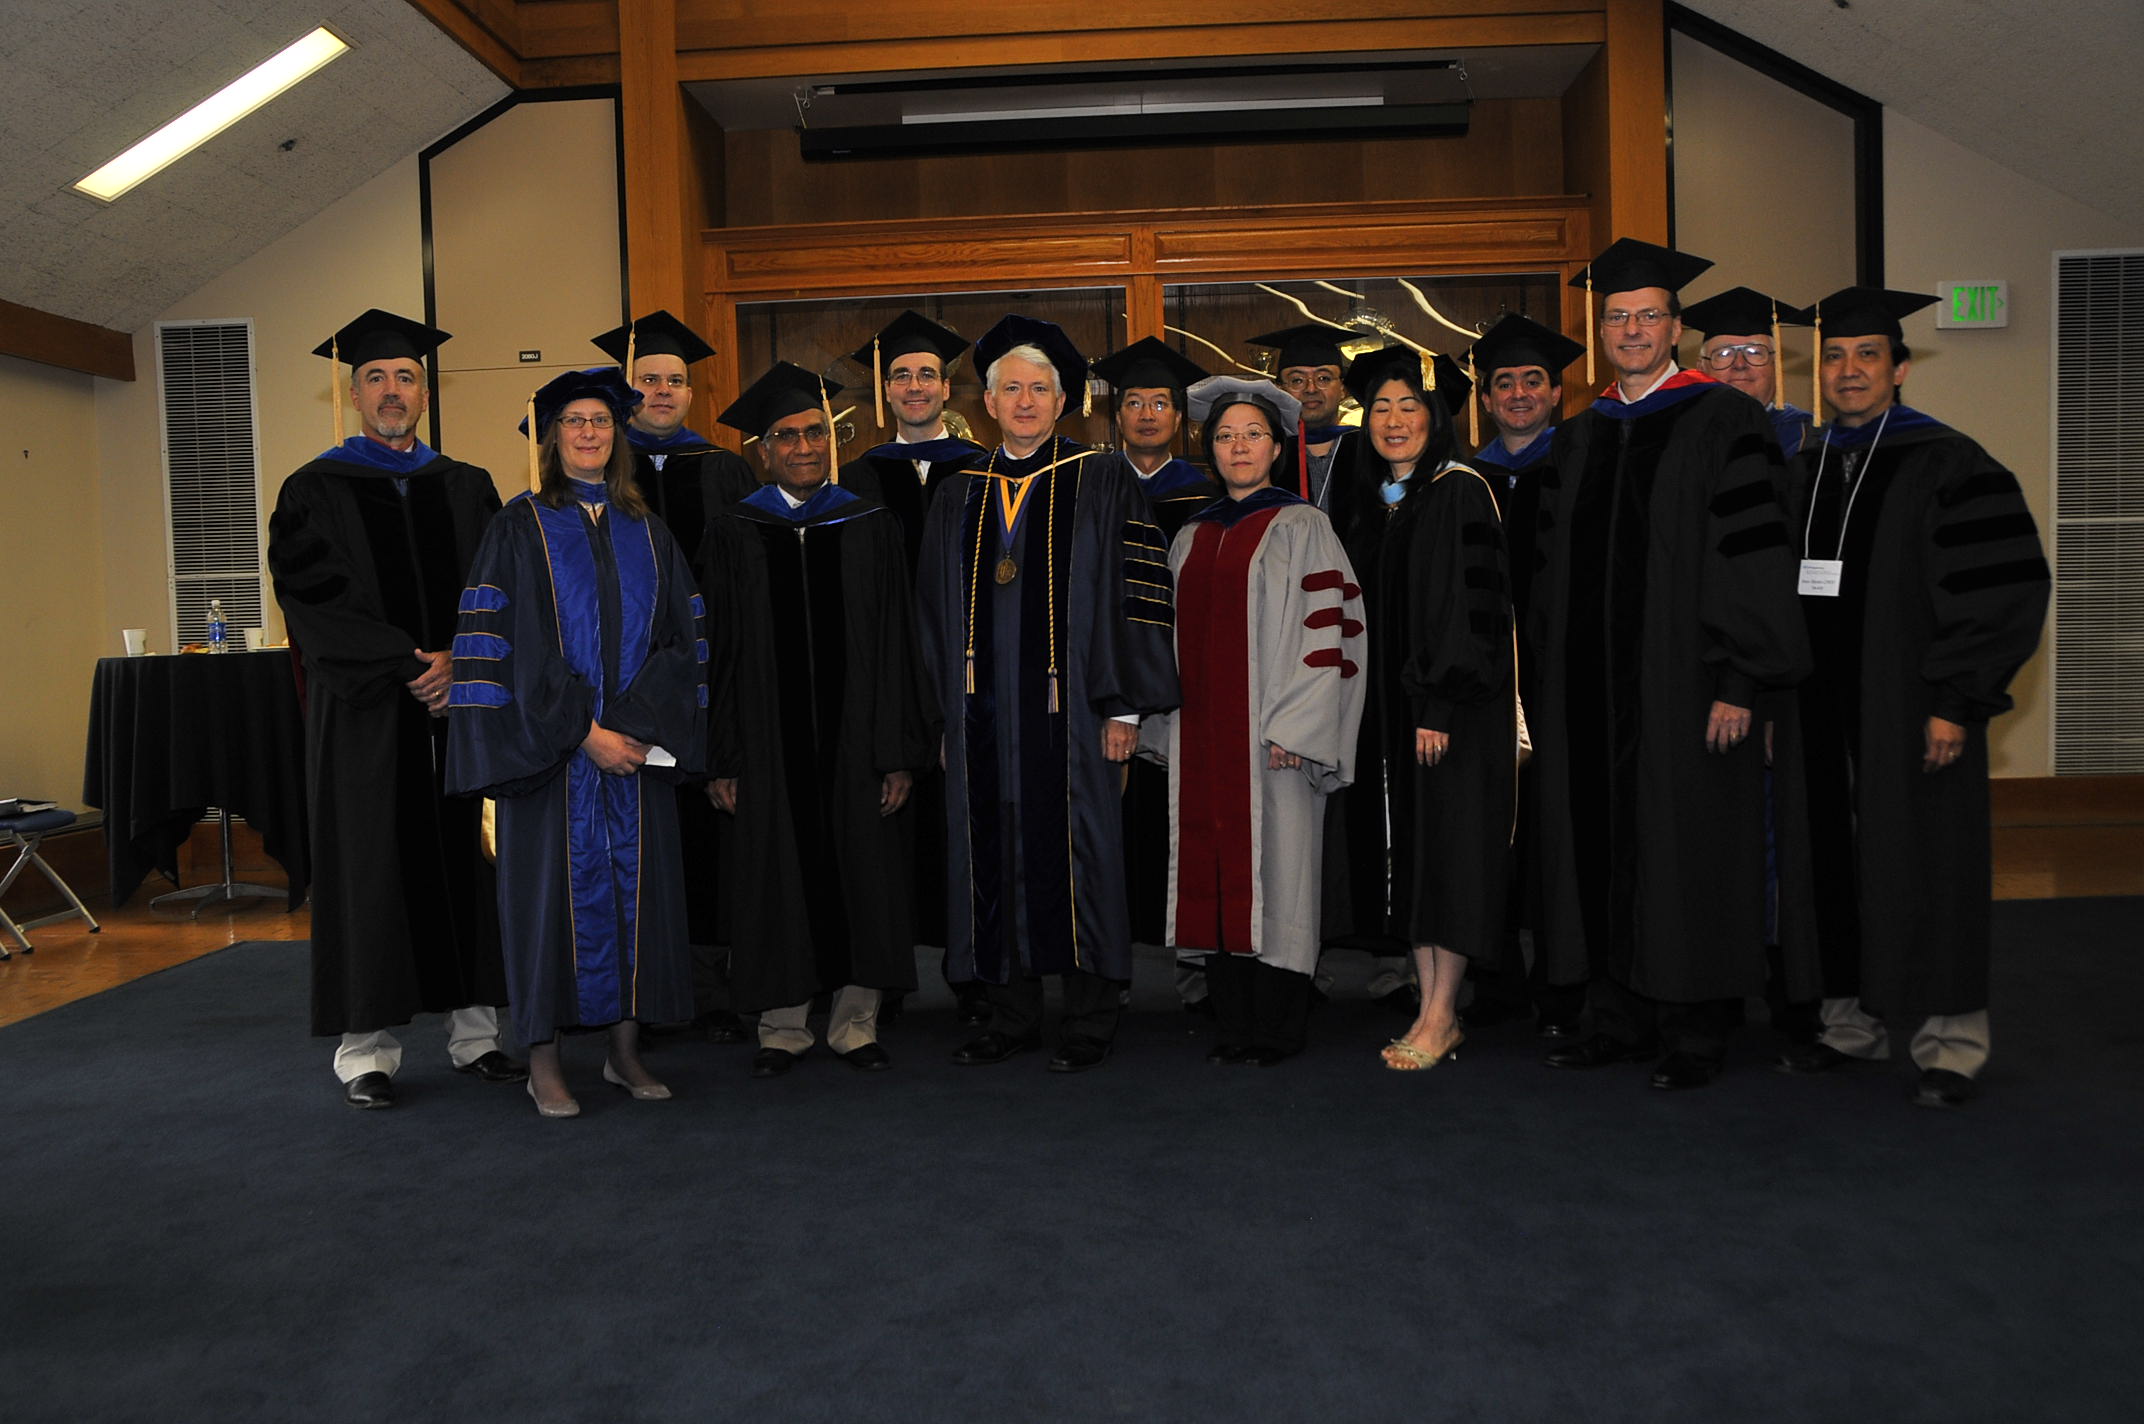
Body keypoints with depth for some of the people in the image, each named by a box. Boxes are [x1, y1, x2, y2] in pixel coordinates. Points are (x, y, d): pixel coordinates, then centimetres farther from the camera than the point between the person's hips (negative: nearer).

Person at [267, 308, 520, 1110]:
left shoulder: (467, 488, 12)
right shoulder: (316, 491, 4)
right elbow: (314, 596, -7)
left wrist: (458, 662, -12)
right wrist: (409, 665, -14)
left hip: (458, 707, 2)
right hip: (363, 714, -2)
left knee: (462, 858, 4)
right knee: (369, 868, 0)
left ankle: (473, 1032, 12)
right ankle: (365, 1050, 8)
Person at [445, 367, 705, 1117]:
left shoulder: (646, 532, 12)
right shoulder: (521, 526, 1)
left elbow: (681, 638, 6)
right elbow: (511, 645, -7)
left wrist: (639, 725, -8)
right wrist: (584, 731, -14)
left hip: (637, 743, 4)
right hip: (551, 747, -3)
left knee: (634, 883, 5)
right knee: (557, 883, -1)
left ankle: (625, 1049, 16)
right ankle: (544, 1062, 9)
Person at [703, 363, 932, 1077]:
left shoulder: (871, 527, 4)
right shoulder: (733, 535, 3)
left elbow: (896, 645, 1)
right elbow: (718, 651, 2)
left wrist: (900, 752, -5)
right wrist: (720, 760, -4)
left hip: (855, 736, 1)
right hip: (767, 741, 0)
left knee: (861, 872, 6)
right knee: (776, 877, 6)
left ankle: (854, 1021, 21)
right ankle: (782, 1025, 21)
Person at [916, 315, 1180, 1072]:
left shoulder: (1103, 484, 3)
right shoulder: (959, 499, 15)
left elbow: (1138, 594, -3)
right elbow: (938, 612, 17)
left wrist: (1123, 705, -10)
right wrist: (945, 714, 10)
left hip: (1070, 708, -4)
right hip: (984, 713, 4)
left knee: (1076, 858, 0)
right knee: (994, 860, 7)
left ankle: (1088, 1023, 12)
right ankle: (1012, 1016, 19)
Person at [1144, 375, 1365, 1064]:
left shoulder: (1300, 528, 0)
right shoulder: (1192, 538, 15)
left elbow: (1325, 628, -7)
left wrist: (1292, 728, -14)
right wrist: (1166, 733, 12)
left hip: (1271, 738, -5)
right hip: (1202, 736, 5)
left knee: (1273, 872, -1)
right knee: (1216, 873, 5)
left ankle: (1275, 1029, 9)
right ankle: (1232, 1026, 14)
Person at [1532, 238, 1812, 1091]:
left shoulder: (1722, 424, -3)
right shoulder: (1578, 437, 14)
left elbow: (1752, 557, -9)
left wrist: (1738, 680, -17)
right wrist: (1550, 682, 10)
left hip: (1683, 687, -5)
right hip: (1591, 691, 5)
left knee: (1686, 850, 1)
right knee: (1602, 851, 8)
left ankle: (1694, 1033, 14)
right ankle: (1619, 1021, 20)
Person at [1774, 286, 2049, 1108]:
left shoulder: (1945, 465, -7)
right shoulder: (1803, 474, 11)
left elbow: (2006, 585, -12)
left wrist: (1956, 701, -17)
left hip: (1912, 710, -5)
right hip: (1823, 711, 5)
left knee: (1924, 868, 1)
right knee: (1838, 868, 9)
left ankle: (1949, 1045, 12)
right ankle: (1853, 1023, 22)